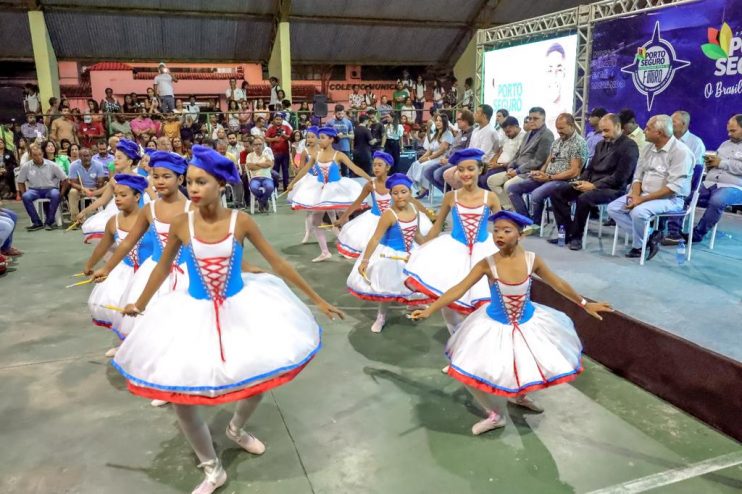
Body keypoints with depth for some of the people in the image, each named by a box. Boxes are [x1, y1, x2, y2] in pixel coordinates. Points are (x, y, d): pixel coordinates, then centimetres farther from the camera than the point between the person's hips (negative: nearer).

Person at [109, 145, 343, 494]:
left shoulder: (241, 222, -14)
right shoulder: (181, 224, -12)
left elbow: (278, 263, -7)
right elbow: (163, 267, 6)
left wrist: (317, 300, -3)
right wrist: (140, 305, 19)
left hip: (240, 308, 0)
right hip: (195, 314, 0)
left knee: (261, 373, 7)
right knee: (179, 393, -1)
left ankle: (236, 429, 43)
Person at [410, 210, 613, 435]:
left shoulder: (532, 260, -14)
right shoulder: (487, 264, -21)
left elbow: (558, 284, 1)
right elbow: (458, 290, -19)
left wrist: (585, 304, 10)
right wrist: (429, 311, -25)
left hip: (529, 323, 3)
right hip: (495, 326, -2)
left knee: (548, 365, 12)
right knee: (468, 372, -10)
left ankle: (519, 395, 43)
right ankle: (494, 415, 18)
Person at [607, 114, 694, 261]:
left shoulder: (680, 151, -15)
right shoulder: (647, 149, 9)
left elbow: (674, 187, -23)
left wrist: (643, 199, -25)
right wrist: (635, 195, -11)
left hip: (670, 199, -8)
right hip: (644, 195, 8)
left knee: (638, 212, -34)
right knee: (613, 208, -8)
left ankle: (639, 246, -6)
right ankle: (649, 235, -8)